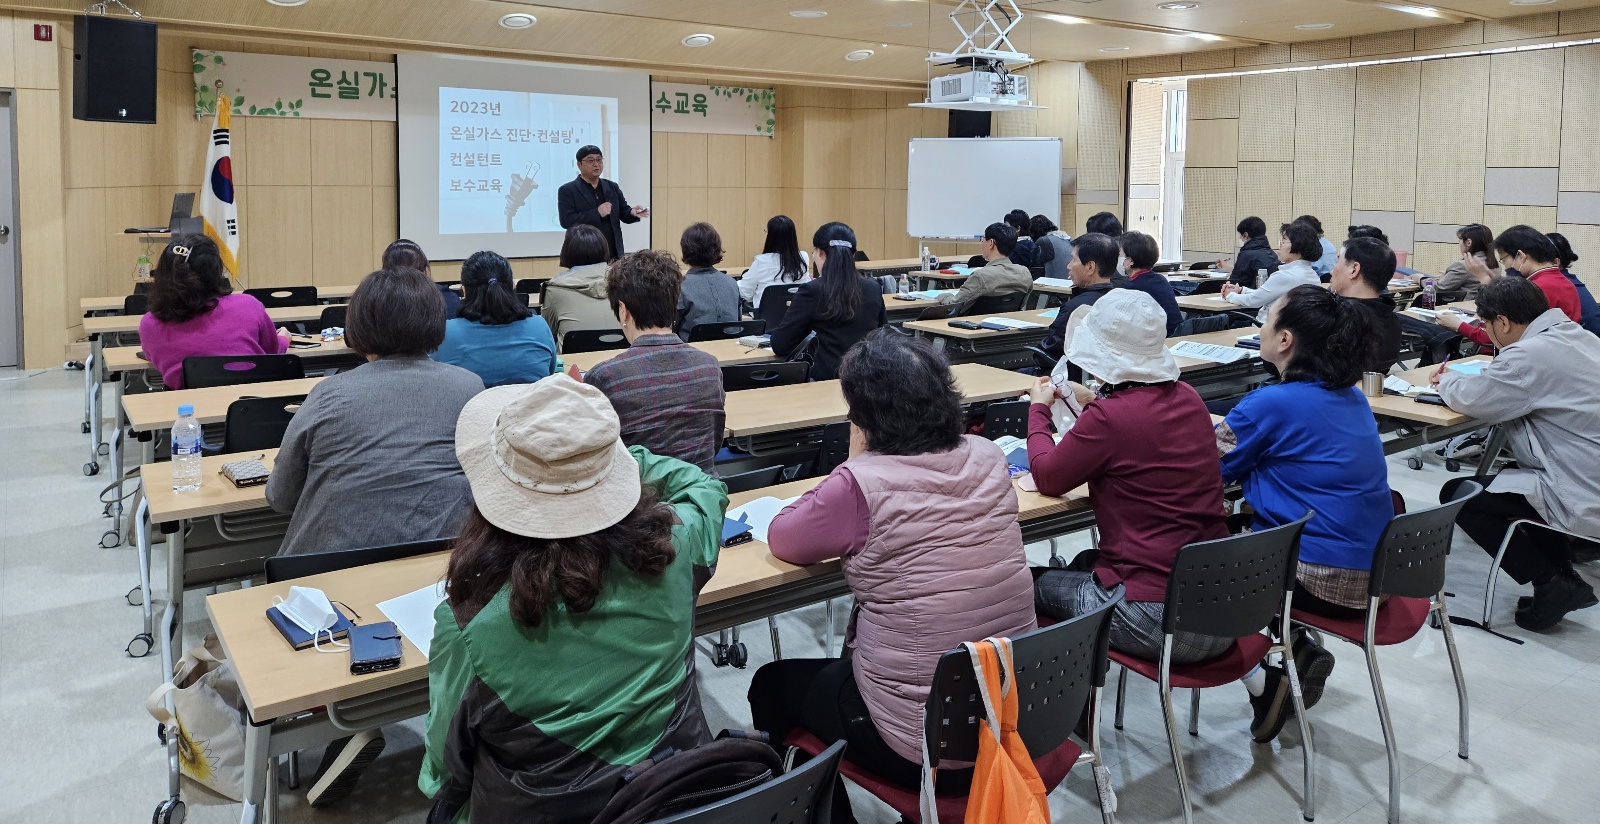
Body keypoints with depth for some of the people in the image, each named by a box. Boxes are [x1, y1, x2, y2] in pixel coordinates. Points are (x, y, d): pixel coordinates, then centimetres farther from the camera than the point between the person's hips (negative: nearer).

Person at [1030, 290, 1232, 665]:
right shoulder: (1186, 398, 2)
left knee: (1032, 581, 17)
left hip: (1156, 621, -7)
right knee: (1086, 564, 30)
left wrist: (1038, 408, 12)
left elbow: (1047, 478, -3)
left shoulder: (1110, 415, -19)